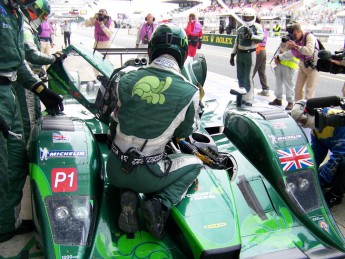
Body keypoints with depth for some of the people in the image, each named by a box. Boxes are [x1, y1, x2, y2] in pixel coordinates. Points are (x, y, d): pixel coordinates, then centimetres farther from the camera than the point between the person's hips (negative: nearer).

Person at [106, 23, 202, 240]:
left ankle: (129, 197, 8)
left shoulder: (126, 80, -4)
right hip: (145, 176, -3)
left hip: (114, 170, 3)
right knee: (195, 164, 22)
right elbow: (186, 132, 5)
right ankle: (161, 203, -2)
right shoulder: (189, 91, -12)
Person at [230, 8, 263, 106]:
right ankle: (242, 96, 24)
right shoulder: (240, 29, 12)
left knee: (248, 78, -5)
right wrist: (232, 55, 16)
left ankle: (248, 99, 2)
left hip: (250, 54, -6)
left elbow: (261, 38, -21)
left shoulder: (257, 27, -4)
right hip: (240, 54, 6)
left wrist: (251, 36, -35)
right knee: (240, 77, 11)